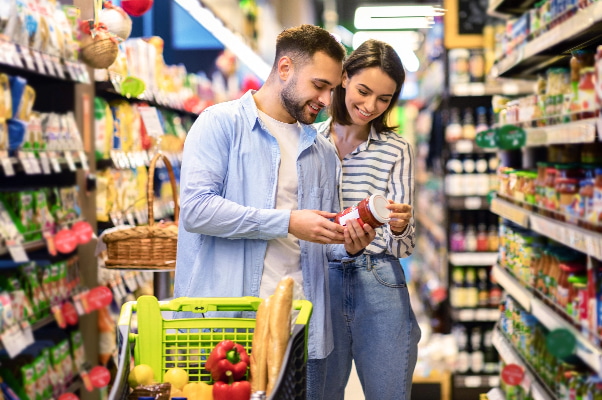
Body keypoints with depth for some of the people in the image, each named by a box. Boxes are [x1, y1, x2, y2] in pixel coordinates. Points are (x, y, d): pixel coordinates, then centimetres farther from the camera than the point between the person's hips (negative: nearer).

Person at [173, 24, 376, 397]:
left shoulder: (322, 151, 18)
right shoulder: (221, 123, -2)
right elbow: (196, 209, -15)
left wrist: (346, 245, 0)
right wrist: (287, 222, -16)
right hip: (227, 320, -5)